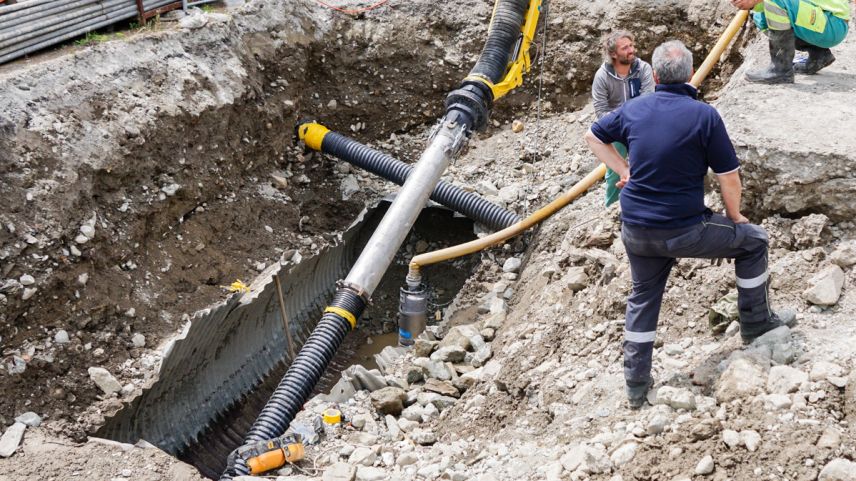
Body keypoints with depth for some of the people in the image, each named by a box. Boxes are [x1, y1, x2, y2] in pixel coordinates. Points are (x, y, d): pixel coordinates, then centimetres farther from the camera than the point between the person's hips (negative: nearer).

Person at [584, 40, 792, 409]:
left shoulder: (634, 109, 1)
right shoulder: (704, 116, -12)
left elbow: (592, 136, 17)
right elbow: (729, 178, -8)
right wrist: (734, 217, 9)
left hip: (635, 230, 5)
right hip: (683, 231, -5)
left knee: (642, 299, 23)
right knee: (752, 240, 18)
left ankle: (636, 385, 28)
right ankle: (756, 324, 27)